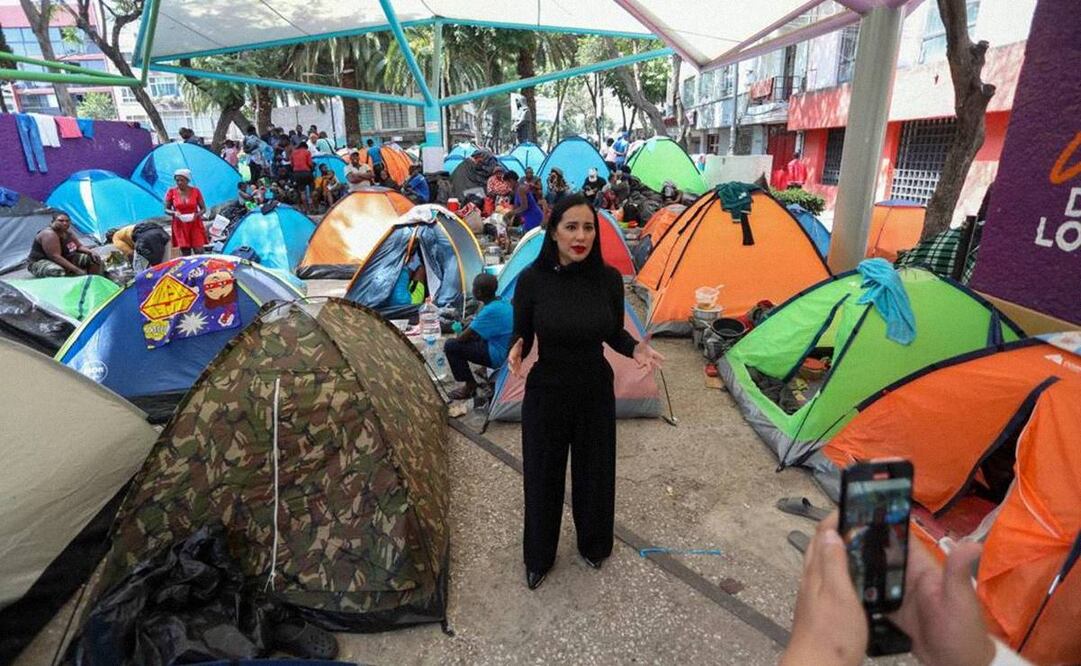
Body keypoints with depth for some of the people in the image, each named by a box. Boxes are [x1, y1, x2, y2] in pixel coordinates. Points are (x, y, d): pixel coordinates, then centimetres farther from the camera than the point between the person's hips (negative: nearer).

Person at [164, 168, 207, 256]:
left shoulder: (195, 191, 0)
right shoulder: (172, 192, 1)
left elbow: (203, 208, 4)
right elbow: (166, 209, 7)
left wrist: (197, 214, -16)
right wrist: (174, 213, -15)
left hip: (195, 224, -1)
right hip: (180, 226, 1)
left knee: (199, 251, -9)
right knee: (185, 253, -1)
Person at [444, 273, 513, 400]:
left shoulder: (491, 310, -25)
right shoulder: (502, 303, 3)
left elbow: (464, 337, -18)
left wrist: (455, 340, 1)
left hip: (498, 355, -10)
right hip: (506, 350, 10)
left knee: (451, 346, -11)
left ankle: (470, 386, 1)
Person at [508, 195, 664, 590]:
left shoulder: (608, 278, -10)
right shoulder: (532, 280, -15)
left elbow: (614, 335, 3)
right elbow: (520, 337, -5)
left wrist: (635, 349, -18)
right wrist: (515, 354, -28)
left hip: (595, 391, 2)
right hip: (546, 393, -1)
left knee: (594, 473, 19)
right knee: (543, 477, 14)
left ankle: (594, 546, 49)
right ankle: (539, 558, 42)